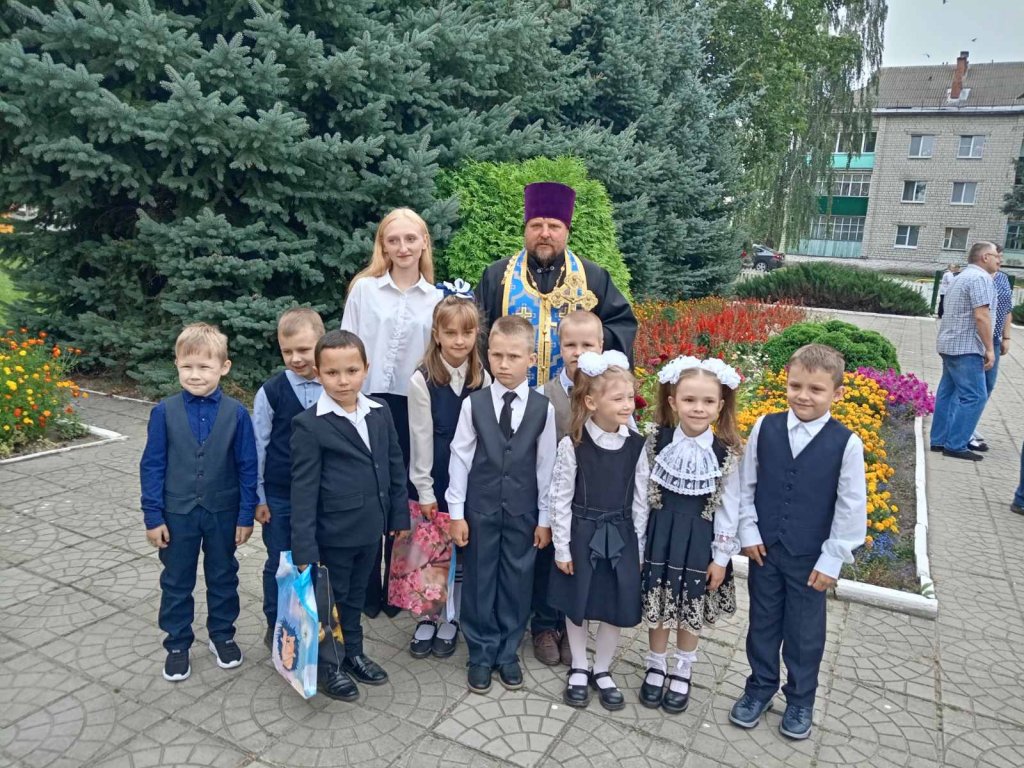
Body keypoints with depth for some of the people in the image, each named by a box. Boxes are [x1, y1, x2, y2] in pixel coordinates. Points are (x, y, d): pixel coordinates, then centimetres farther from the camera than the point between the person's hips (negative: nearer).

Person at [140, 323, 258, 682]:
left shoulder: (236, 413, -12)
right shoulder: (164, 412, -11)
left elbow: (247, 467, -6)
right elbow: (152, 466, -5)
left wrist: (246, 515, -4)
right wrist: (153, 516, -5)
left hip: (223, 512, 0)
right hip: (177, 513, 0)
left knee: (223, 577, 17)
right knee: (176, 582, 15)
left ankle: (222, 634, 37)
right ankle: (177, 644, 33)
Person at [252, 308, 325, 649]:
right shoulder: (271, 391, -9)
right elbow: (258, 446, -2)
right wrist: (257, 497, 0)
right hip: (279, 496, -1)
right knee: (279, 564, 13)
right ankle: (276, 628, 31)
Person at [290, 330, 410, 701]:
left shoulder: (380, 413, -1)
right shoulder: (309, 425, -17)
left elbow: (395, 468, 7)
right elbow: (303, 490, -16)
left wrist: (399, 516, 8)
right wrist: (304, 549, -17)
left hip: (370, 528, 5)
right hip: (333, 532, -5)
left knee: (355, 595, 23)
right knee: (330, 598, 14)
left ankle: (352, 653, 42)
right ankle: (327, 665, 34)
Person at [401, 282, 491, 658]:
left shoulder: (482, 378, -1)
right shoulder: (423, 380, -11)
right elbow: (421, 438, -9)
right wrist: (425, 490, -8)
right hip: (433, 478, -2)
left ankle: (451, 620, 28)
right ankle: (428, 617, 27)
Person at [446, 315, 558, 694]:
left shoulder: (543, 408, -6)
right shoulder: (474, 403, -7)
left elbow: (546, 465, -1)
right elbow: (460, 459, -3)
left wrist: (545, 517, 1)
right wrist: (456, 512, -3)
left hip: (523, 511, 1)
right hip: (480, 508, 0)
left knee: (517, 581, 11)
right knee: (479, 581, 10)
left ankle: (507, 652, 31)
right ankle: (481, 653, 28)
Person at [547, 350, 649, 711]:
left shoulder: (636, 445, -6)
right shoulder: (572, 445, -14)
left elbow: (640, 499, 2)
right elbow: (560, 499, -9)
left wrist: (638, 546, 4)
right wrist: (562, 548, -6)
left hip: (620, 535, 2)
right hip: (581, 534, -2)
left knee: (616, 607, 12)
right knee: (576, 605, 14)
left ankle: (602, 671, 34)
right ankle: (579, 669, 36)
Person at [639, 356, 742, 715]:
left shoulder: (725, 452, -12)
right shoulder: (658, 441, -10)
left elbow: (728, 506, -5)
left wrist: (721, 556, -4)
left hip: (699, 538, -1)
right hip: (660, 533, 1)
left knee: (689, 610, 14)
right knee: (656, 606, 13)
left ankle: (683, 672, 37)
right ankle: (656, 667, 35)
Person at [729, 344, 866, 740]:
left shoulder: (846, 444, -14)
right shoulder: (765, 428, -8)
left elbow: (851, 508, -8)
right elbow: (745, 484, 1)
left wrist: (832, 559, -8)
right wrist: (748, 531, -1)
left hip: (810, 558, -2)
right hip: (765, 549, 2)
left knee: (805, 633, 15)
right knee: (762, 624, 18)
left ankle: (800, 699, 37)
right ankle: (760, 687, 39)